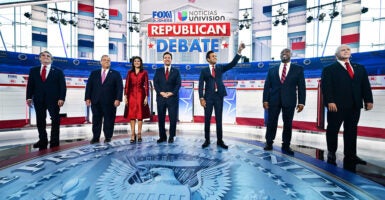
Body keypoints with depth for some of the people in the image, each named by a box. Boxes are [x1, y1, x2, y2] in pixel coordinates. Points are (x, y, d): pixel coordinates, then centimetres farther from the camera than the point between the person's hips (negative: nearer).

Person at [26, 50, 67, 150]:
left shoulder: (58, 71, 6)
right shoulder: (33, 70, 13)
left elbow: (62, 86, -2)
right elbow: (30, 85, 9)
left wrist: (61, 98, -13)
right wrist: (29, 97, -3)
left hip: (53, 100, -2)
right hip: (39, 100, 3)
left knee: (55, 120, 0)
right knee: (40, 121, 8)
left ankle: (54, 142, 9)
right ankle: (43, 141, 19)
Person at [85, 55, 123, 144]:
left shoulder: (116, 74, 6)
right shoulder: (94, 73, 14)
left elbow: (119, 87, -2)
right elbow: (89, 86, 10)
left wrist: (118, 99, -13)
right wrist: (87, 98, 0)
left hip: (109, 102, -2)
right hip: (96, 102, 3)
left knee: (109, 120, 3)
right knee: (96, 120, 7)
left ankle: (108, 137, 15)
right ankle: (95, 138, 16)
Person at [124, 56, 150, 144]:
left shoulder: (144, 72, 4)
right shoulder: (130, 72, 10)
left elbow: (146, 85, 0)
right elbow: (127, 85, 6)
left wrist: (146, 97, -6)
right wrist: (125, 96, -2)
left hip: (140, 95, -1)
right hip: (131, 95, 2)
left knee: (140, 115, 2)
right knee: (131, 115, 1)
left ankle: (139, 135, 11)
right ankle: (133, 135, 7)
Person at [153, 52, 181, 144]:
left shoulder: (176, 71, 10)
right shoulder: (158, 71, 12)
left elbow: (178, 84, 1)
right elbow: (155, 83, 3)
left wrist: (172, 93, -12)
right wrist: (161, 92, -11)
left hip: (173, 98, -1)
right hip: (161, 98, 1)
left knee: (173, 118, -2)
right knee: (161, 118, 4)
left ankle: (171, 137, 10)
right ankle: (162, 137, 15)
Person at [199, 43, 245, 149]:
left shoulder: (220, 67, 12)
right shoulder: (204, 70, 5)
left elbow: (232, 64, -1)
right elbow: (200, 85, -1)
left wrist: (239, 51, -12)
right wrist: (201, 98, -11)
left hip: (218, 96, 2)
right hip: (208, 97, -1)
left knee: (219, 120, 6)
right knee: (207, 119, 5)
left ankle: (219, 141, 14)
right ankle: (207, 140, 16)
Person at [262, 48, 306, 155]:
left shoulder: (298, 69, 7)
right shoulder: (272, 70, 11)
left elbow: (301, 86, 2)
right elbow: (267, 86, 6)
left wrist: (301, 102, -6)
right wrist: (265, 100, -3)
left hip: (289, 100, -1)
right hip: (274, 100, 1)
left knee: (288, 124, 5)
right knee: (271, 122, 5)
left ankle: (286, 146, 16)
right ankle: (269, 143, 16)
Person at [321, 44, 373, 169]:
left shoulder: (360, 68, 19)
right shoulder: (329, 69, 3)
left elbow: (365, 85, 14)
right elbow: (325, 86, -7)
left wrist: (368, 100, 3)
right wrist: (330, 101, -17)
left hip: (355, 105, 5)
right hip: (336, 105, -4)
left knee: (351, 131, 8)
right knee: (333, 130, 3)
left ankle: (350, 156, 17)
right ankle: (331, 154, 15)